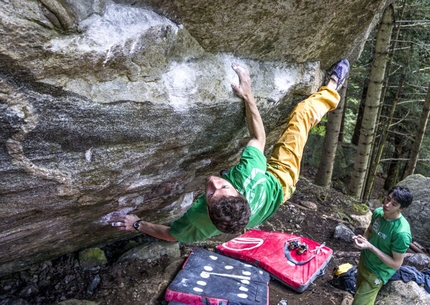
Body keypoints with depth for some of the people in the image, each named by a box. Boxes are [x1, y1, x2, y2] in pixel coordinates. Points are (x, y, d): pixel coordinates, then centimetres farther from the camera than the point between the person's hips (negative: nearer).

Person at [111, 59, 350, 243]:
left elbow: (172, 234, -19)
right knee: (302, 114, 8)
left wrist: (137, 224, -18)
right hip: (281, 179, -2)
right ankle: (332, 88, 41)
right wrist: (248, 96, -33)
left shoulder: (198, 219, -44)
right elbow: (259, 138, -34)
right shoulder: (248, 176, -52)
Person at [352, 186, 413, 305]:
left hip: (377, 273, -6)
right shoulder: (378, 212, -13)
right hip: (364, 261, 7)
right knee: (359, 292, 28)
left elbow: (396, 264, -25)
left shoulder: (402, 232, -34)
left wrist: (370, 246, -32)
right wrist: (363, 238, -14)